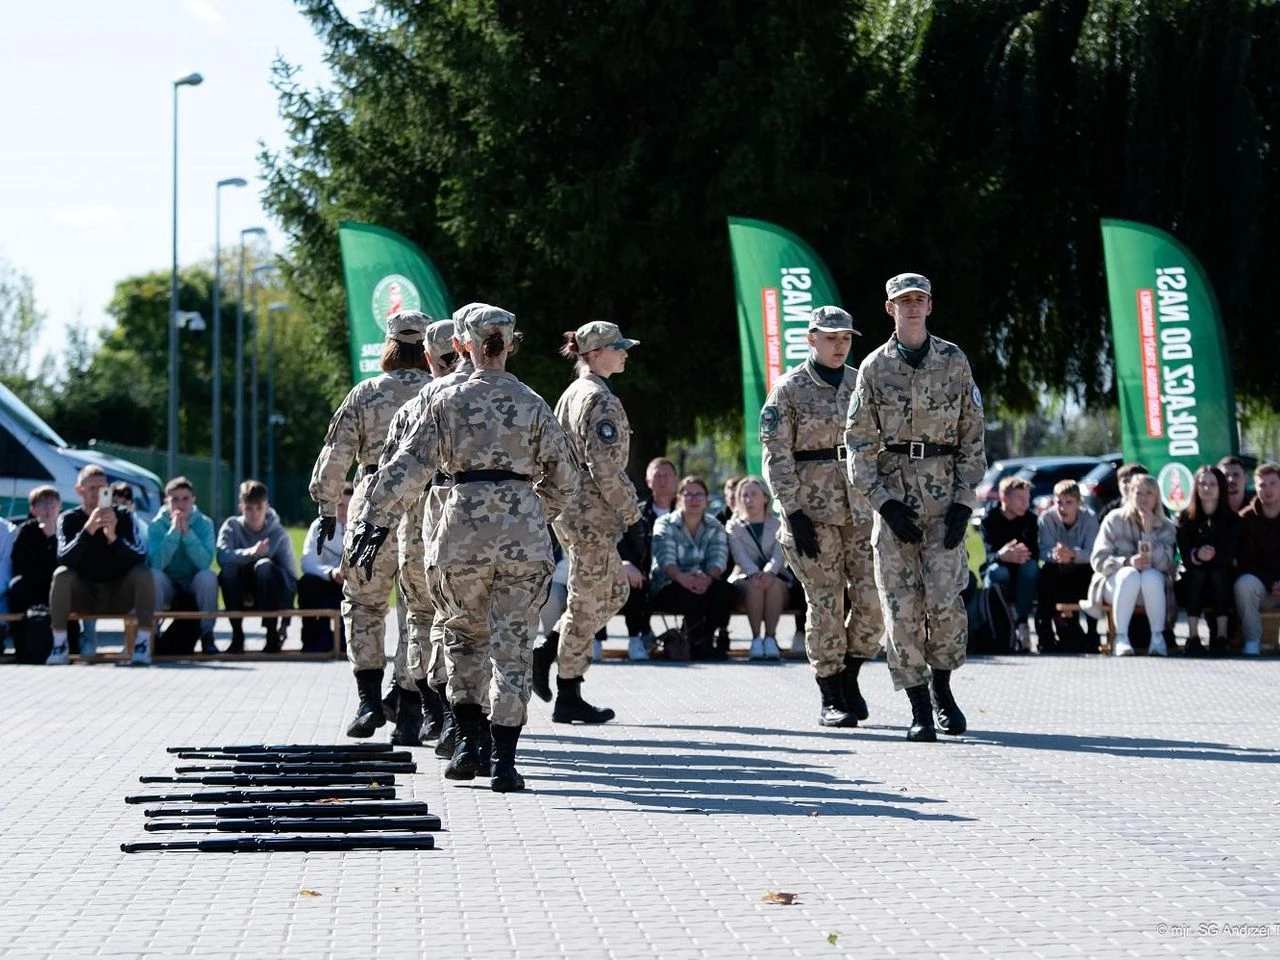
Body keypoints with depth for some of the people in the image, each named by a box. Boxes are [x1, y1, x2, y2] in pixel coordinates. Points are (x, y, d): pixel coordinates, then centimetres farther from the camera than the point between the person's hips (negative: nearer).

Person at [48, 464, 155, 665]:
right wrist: (88, 530, -36)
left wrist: (114, 537, -34)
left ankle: (142, 644, -26)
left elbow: (141, 556, -16)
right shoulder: (69, 519, -3)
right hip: (84, 597, 0)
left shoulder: (123, 517, -3)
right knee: (61, 575, -28)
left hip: (119, 596, 0)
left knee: (144, 573, -26)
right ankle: (60, 646, -22)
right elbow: (64, 559, -21)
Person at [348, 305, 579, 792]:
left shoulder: (448, 401, 3)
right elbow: (564, 478, 8)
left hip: (465, 528, 0)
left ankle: (468, 744, 12)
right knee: (512, 645, 2)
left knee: (464, 634, 19)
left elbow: (406, 465, -2)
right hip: (523, 532, 0)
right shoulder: (533, 405, 6)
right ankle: (504, 761, -2)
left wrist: (373, 520, 0)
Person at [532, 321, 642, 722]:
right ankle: (568, 697, 5)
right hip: (592, 513, -10)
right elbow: (605, 466, -22)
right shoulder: (601, 400, -15)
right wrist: (630, 511, -13)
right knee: (588, 602, -1)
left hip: (569, 508, 10)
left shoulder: (571, 395, 14)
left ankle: (547, 651, 12)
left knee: (616, 589, 19)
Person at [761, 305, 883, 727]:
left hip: (862, 506, 4)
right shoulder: (788, 390, -2)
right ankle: (830, 700, 8)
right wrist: (794, 514, -13)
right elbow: (776, 458, -5)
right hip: (813, 509, -4)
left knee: (872, 601, -2)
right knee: (826, 605, -2)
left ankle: (849, 677, 21)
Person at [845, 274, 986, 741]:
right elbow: (859, 441, 4)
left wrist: (964, 502, -3)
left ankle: (942, 689, 13)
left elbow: (972, 436, 7)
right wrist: (885, 502, -6)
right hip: (893, 488, 0)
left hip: (944, 489, 0)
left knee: (944, 597, -11)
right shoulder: (874, 367, 6)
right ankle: (918, 709, 3)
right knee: (902, 602, -3)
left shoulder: (954, 362, 6)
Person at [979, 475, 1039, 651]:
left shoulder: (1030, 520, 0)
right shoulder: (990, 519, -8)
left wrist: (1025, 555, -37)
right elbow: (987, 554, -22)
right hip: (995, 576, -2)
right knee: (997, 571, -35)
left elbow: (1035, 553, -12)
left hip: (1021, 577, 2)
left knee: (1031, 566, -30)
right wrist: (1001, 556, -46)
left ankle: (1021, 623, -32)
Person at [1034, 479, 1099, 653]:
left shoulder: (1089, 518, -12)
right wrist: (1054, 555, -46)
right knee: (1046, 574, -31)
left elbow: (1092, 553, -24)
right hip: (1057, 573, 1)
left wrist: (1072, 555, -46)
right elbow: (1044, 551, -20)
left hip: (1080, 572, -1)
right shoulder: (1046, 518, -11)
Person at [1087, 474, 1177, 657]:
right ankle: (1121, 638, -35)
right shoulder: (1114, 520, -1)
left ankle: (1158, 637, -28)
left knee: (1151, 576, -34)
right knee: (1130, 575, -35)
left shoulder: (1165, 527, 2)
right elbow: (1099, 559, -7)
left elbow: (1164, 564, -14)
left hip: (1153, 587, 1)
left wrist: (1149, 531, -20)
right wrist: (1127, 562, -24)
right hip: (1115, 582, -1)